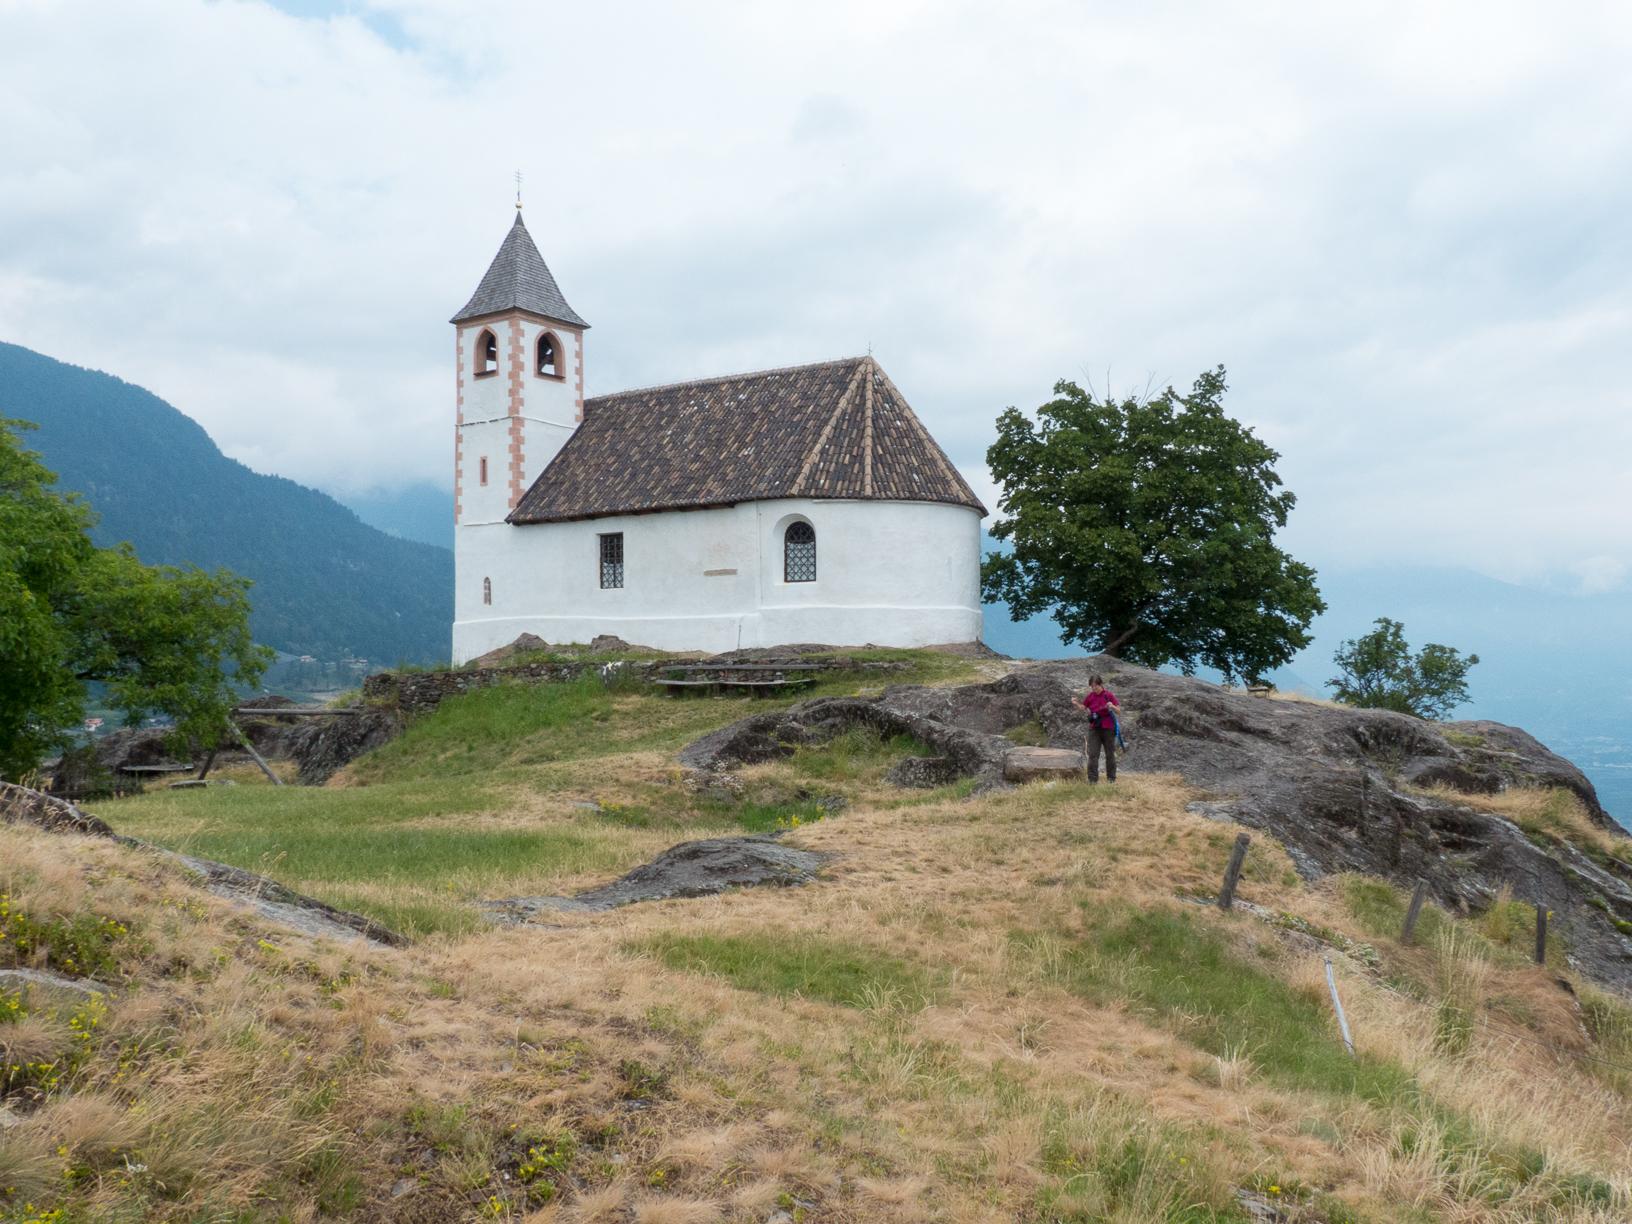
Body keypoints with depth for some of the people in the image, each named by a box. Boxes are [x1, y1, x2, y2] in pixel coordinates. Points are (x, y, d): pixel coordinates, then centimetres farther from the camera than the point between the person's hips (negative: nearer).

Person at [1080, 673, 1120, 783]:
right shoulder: (1090, 696, 1)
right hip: (1094, 729, 2)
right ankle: (1092, 779, -3)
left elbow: (1119, 710, -6)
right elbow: (1083, 708, 13)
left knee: (1110, 754, 9)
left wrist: (1112, 706, -28)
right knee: (1092, 754, -4)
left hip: (1108, 728, -2)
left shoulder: (1109, 695, -9)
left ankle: (1111, 778, 21)